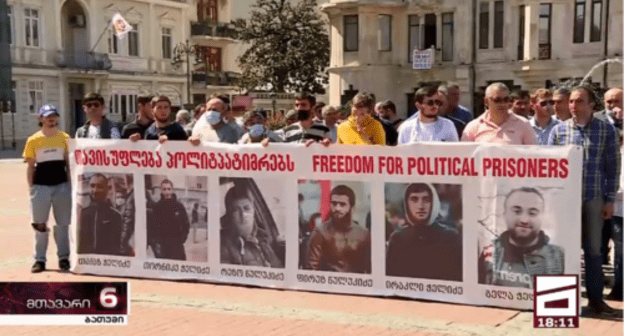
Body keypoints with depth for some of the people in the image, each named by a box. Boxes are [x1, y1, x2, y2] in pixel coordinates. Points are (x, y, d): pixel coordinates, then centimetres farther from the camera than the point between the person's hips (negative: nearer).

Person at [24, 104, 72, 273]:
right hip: (41, 186, -1)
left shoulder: (64, 138, 4)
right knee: (40, 224, 3)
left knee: (63, 223, 5)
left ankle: (63, 257, 13)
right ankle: (39, 259, 9)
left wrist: (70, 184, 4)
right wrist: (31, 188, 0)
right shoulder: (33, 140, 1)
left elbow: (68, 163, 9)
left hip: (61, 185, 1)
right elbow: (30, 166, 5)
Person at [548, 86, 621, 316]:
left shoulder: (607, 130, 0)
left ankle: (595, 299, 15)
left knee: (593, 249, 6)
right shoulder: (558, 130, 2)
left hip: (594, 198, 0)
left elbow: (613, 167, 2)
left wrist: (610, 200, -1)